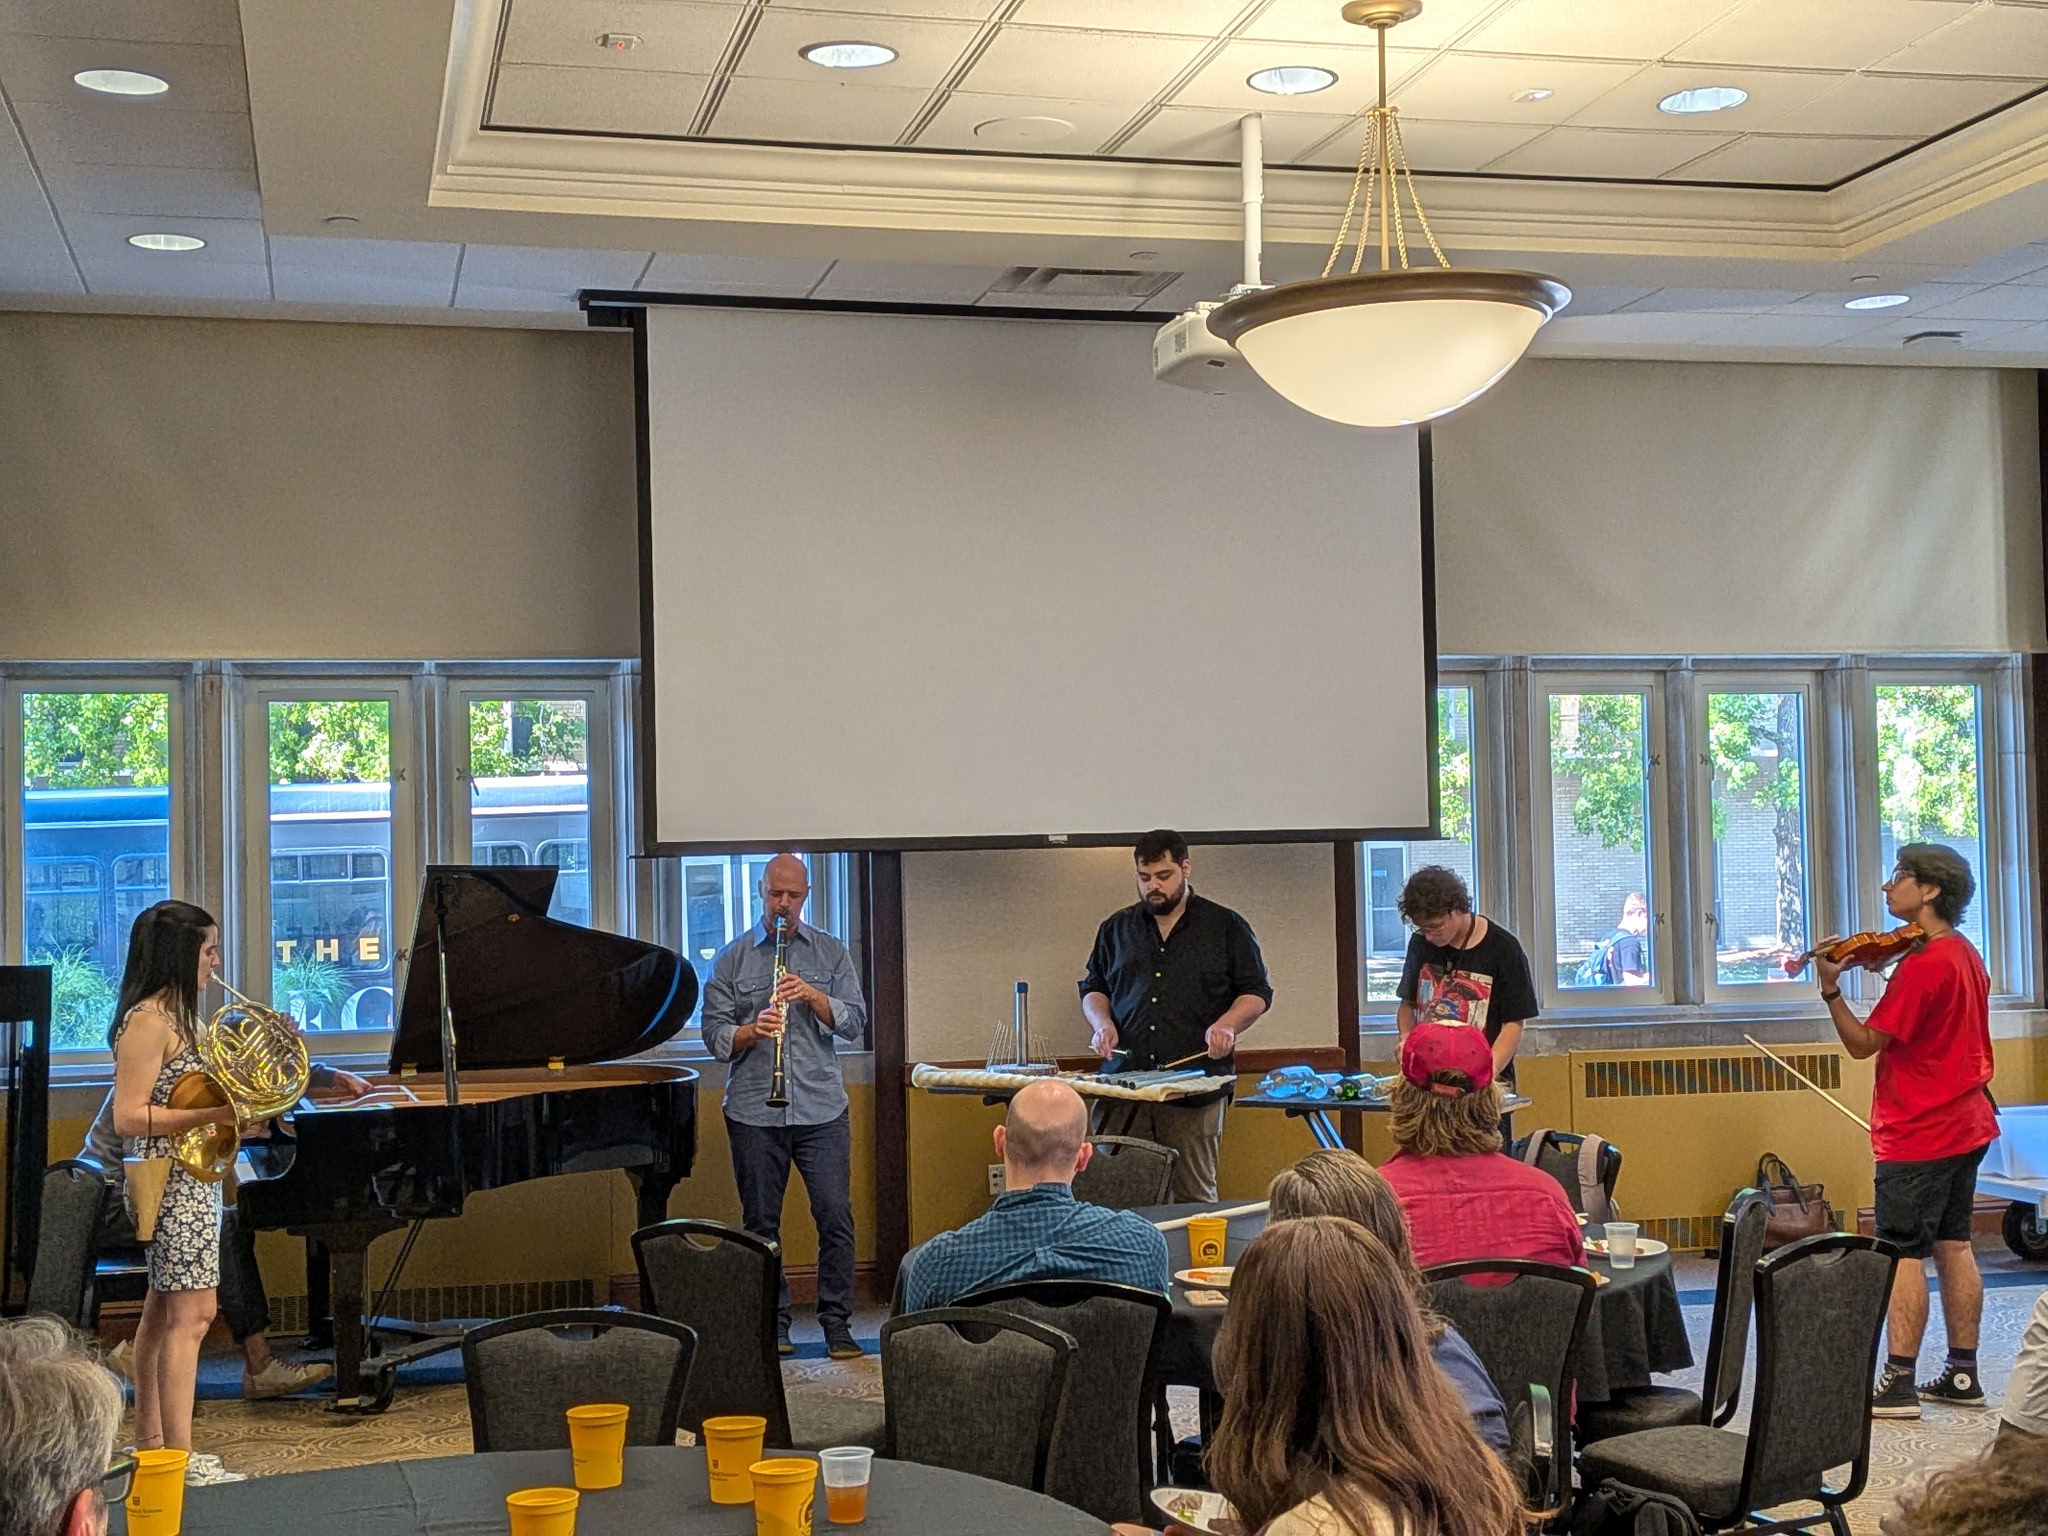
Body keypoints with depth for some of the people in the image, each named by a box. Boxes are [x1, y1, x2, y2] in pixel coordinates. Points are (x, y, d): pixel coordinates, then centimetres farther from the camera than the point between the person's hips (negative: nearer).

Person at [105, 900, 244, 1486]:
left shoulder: (172, 1017, 14)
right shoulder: (148, 1023, -17)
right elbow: (129, 1118, -22)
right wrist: (215, 1113, -26)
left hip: (187, 1181, 11)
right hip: (172, 1183, -11)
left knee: (163, 1311, 14)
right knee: (192, 1313, -13)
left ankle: (148, 1441, 22)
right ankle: (180, 1459, -14)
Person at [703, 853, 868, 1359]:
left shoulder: (831, 953, 10)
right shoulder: (732, 958, 7)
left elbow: (854, 1023, 3)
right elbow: (714, 1032, 2)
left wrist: (813, 995, -13)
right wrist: (751, 1031, -18)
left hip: (822, 1109, 0)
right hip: (754, 1112, 0)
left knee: (836, 1217, -4)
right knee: (761, 1223, 6)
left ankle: (837, 1322, 6)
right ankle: (772, 1323, 16)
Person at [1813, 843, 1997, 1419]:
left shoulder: (1921, 965, -19)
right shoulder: (1966, 955, 11)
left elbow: (1864, 1043, -18)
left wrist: (1831, 989, -21)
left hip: (1919, 1134, -10)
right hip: (1965, 1124, 10)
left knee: (1904, 1254, -6)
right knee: (1953, 1246, 13)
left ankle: (1898, 1385, -5)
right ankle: (1962, 1376, 17)